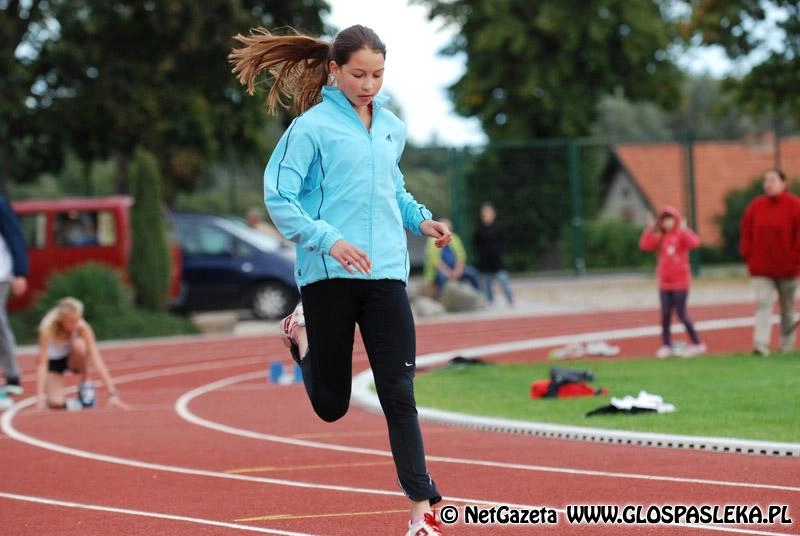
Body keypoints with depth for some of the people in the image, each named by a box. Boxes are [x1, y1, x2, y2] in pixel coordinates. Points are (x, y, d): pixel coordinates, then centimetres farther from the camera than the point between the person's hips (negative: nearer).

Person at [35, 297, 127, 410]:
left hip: (73, 359, 2)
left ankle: (85, 385, -12)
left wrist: (112, 393, -37)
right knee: (56, 403, -28)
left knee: (79, 345, -34)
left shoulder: (82, 327, -29)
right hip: (53, 362, -2)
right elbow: (42, 364, -34)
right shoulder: (47, 328, -33)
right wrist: (40, 396, -43)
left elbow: (97, 360, -32)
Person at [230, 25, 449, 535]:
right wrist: (330, 240, -21)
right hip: (328, 276, -3)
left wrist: (420, 219, 10)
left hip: (386, 273, 3)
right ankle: (302, 336, 40)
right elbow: (278, 197, -8)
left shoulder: (392, 127, 12)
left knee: (399, 392, -6)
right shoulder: (312, 127, -5)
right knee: (332, 404, 7)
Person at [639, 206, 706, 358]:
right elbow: (645, 245, -2)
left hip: (680, 281, -5)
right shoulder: (659, 237, 9)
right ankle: (666, 345, 12)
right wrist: (650, 229, -7)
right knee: (665, 314, 5)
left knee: (681, 313, -6)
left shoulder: (682, 234, -6)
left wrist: (684, 230, -32)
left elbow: (694, 242, -24)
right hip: (664, 282, 5)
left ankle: (697, 344, 3)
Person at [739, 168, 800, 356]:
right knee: (763, 304, -11)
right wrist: (748, 254, -1)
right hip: (761, 269, 2)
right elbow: (746, 232, 9)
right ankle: (761, 344, -19)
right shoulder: (755, 206, 4)